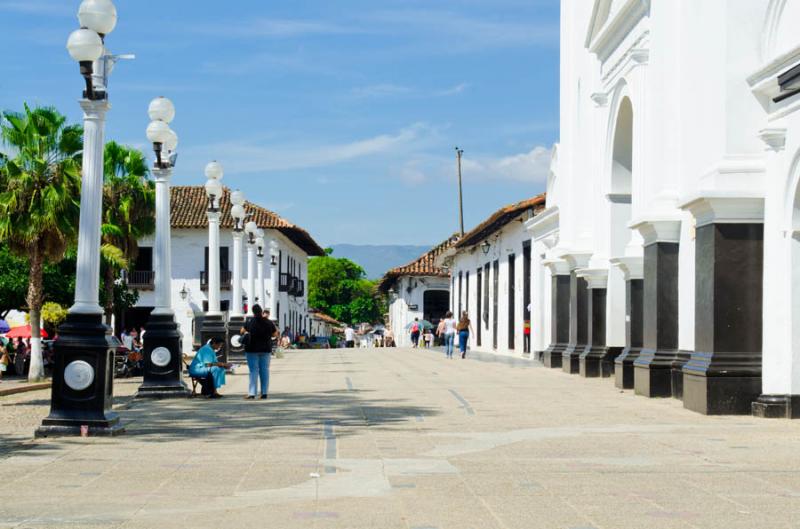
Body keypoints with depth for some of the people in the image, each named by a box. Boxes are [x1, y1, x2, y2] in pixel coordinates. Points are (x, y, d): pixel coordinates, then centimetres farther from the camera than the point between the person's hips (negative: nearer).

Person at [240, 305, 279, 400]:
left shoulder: (250, 322, -9)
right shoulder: (269, 323, -5)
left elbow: (242, 331, 4)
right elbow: (275, 335, 4)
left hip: (252, 349, -2)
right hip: (266, 349, 2)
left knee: (253, 371, 0)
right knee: (265, 370, 8)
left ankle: (251, 393, -7)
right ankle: (264, 393, 8)